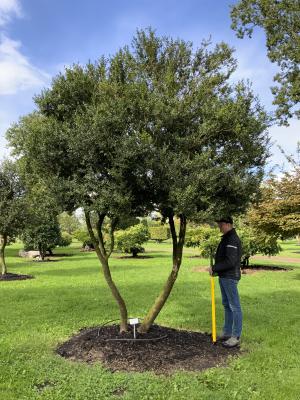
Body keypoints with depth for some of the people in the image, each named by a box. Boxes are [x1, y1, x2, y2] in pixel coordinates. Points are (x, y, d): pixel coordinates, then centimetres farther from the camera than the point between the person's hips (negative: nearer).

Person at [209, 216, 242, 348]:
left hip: (230, 277, -10)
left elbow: (230, 262, -24)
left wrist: (214, 268, -17)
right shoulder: (226, 238, 14)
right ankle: (227, 333, 27)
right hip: (224, 277, 10)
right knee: (226, 305, 16)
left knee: (234, 306, -1)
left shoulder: (233, 239, -18)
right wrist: (216, 269, 7)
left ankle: (236, 337, 7)